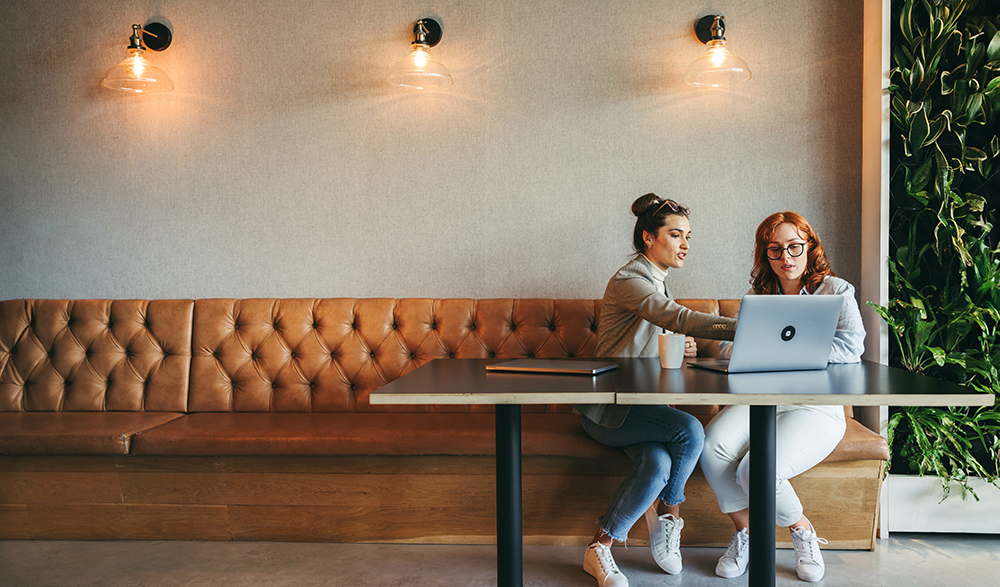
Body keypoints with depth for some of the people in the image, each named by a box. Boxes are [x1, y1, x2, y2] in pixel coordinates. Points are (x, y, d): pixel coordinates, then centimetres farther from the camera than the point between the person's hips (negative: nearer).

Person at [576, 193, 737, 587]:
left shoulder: (659, 285, 18)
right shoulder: (629, 281, -13)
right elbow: (680, 318, -30)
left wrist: (681, 350, 3)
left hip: (639, 404, 7)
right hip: (607, 409, -7)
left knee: (659, 465, -25)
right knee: (691, 432, -26)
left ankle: (599, 548, -11)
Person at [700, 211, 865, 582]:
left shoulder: (836, 290, 6)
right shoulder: (758, 297, 18)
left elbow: (851, 346, -9)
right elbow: (729, 346, 11)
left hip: (816, 408, -4)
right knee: (713, 446, -28)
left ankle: (803, 532, 3)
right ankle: (744, 532, -4)